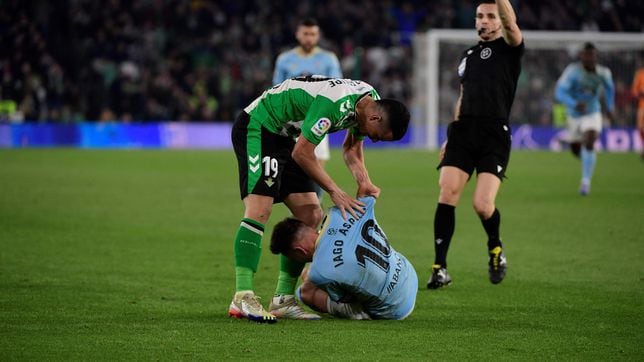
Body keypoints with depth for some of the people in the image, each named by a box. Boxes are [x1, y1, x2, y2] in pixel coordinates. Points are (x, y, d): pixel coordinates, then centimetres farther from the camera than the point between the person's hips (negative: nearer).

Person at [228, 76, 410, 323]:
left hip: (284, 136, 10)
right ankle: (242, 298, -29)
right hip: (257, 126, -10)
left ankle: (283, 300, 5)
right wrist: (335, 191, -19)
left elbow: (352, 148, 14)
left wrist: (364, 182, -3)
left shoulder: (371, 100, -2)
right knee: (259, 210, -23)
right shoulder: (335, 104, -32)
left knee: (311, 216, 2)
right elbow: (301, 153, -25)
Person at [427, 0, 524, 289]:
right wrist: (451, 137, 23)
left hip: (495, 137, -5)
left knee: (483, 205, -14)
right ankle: (440, 268, -4)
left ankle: (495, 248, 19)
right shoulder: (468, 56, 21)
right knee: (447, 194, -10)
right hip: (463, 132, 5)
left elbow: (511, 24, -20)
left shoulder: (509, 49, 3)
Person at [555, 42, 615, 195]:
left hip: (592, 115, -1)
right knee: (576, 150, 14)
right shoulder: (572, 71, -22)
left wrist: (610, 108, 16)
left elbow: (609, 87, 13)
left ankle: (586, 181, -18)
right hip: (574, 114, 1)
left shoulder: (603, 73, -11)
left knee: (589, 144, -25)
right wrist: (575, 104, -45)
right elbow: (559, 92, -29)